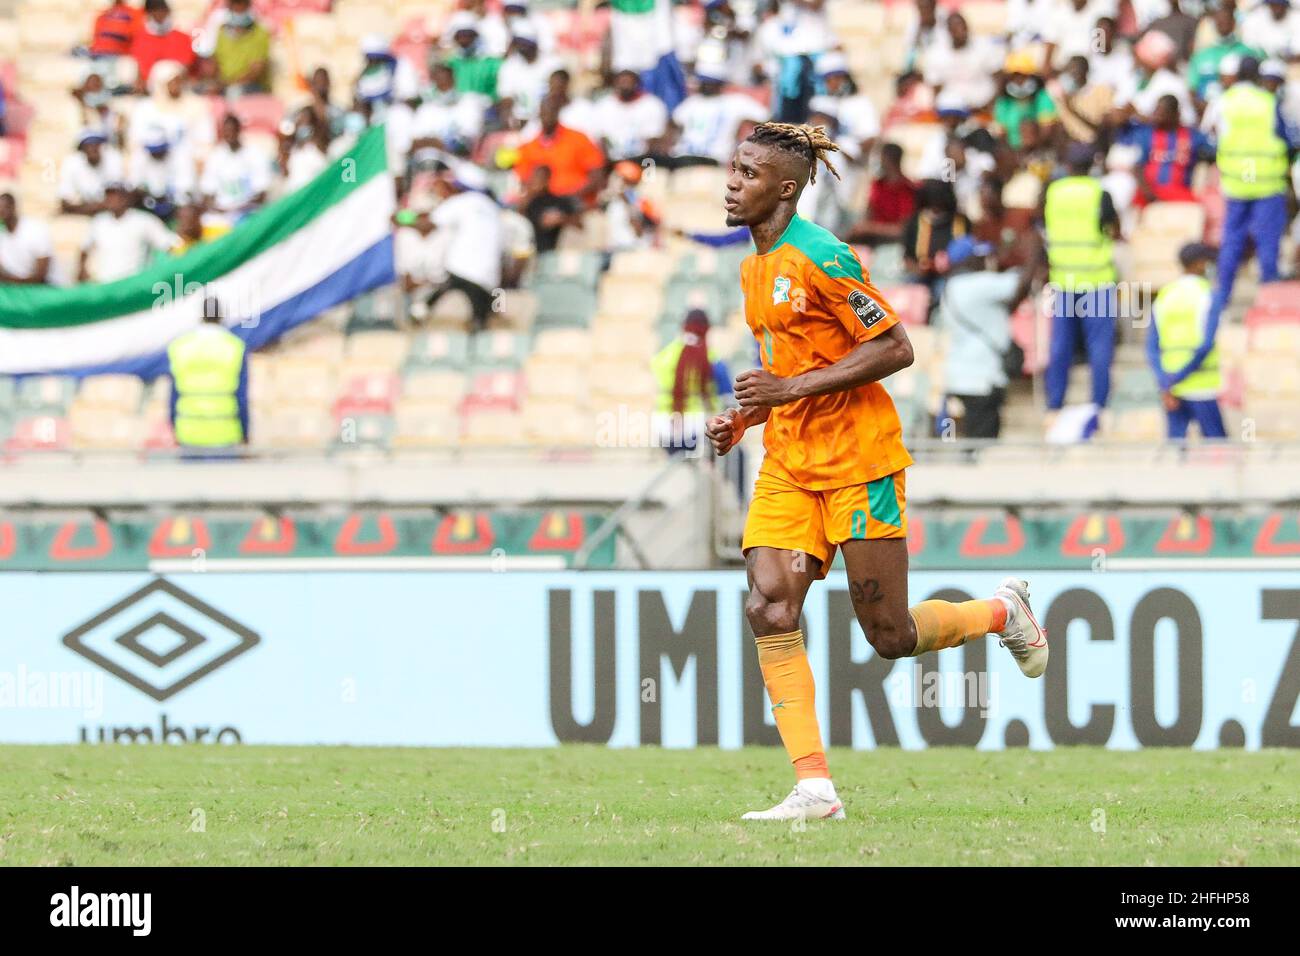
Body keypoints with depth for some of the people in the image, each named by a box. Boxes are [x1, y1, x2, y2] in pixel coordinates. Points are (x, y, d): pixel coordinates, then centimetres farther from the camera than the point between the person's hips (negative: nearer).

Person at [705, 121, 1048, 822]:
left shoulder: (820, 258, -16)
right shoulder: (754, 268, 12)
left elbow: (895, 348, -18)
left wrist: (792, 387, -21)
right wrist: (742, 418, 7)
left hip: (857, 461, -8)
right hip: (789, 464, 8)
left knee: (890, 636, -1)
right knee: (768, 608, -11)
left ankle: (1003, 612, 30)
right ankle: (813, 786, -11)